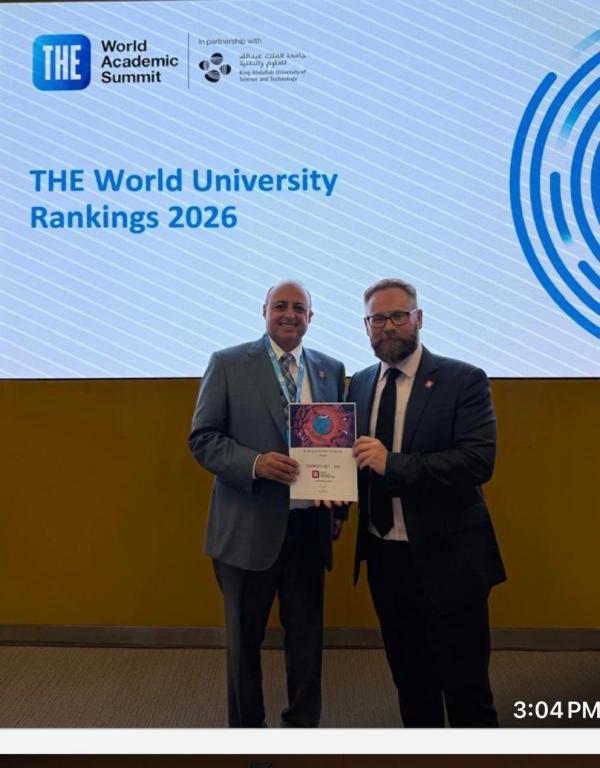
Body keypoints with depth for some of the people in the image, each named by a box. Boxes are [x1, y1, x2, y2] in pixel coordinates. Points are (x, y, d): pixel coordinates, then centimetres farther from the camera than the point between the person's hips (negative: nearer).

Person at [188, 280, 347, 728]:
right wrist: (255, 463, -22)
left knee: (307, 636, 16)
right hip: (249, 528, -2)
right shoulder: (228, 364, -4)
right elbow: (202, 439, -7)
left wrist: (340, 509, 4)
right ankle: (246, 727, 37)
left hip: (310, 527, 3)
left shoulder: (331, 369, 7)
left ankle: (304, 724, 38)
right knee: (245, 638, 14)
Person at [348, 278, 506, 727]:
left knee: (466, 688, 9)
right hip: (384, 558, 6)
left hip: (446, 559, -5)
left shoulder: (464, 381, -10)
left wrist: (394, 463, -27)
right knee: (410, 681, 21)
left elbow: (479, 460, -20)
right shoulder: (360, 384, 8)